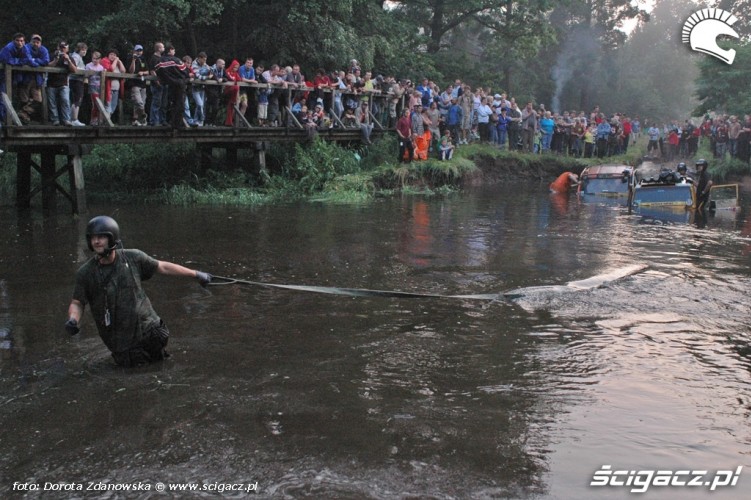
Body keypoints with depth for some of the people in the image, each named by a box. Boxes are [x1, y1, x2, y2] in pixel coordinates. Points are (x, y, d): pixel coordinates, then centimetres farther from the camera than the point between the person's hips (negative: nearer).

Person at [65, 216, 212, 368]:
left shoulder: (133, 257, -8)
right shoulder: (85, 273, -10)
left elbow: (162, 267, 2)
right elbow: (77, 303, -3)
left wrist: (196, 274, 6)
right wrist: (72, 320, -25)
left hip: (148, 326, 1)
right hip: (120, 339, -1)